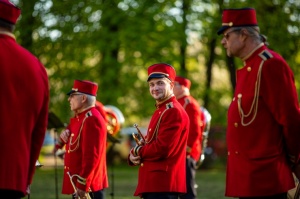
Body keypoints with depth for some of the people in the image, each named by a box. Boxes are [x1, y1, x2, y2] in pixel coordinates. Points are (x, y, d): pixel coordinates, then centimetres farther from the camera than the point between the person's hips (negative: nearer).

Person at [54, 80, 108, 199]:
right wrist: (64, 136, 1)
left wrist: (82, 185, -24)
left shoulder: (92, 119, -17)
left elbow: (91, 156, -23)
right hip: (78, 184, 11)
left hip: (88, 188, -11)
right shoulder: (79, 118, 17)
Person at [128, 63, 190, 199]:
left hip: (163, 186, -11)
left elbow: (162, 149, -21)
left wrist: (137, 151, -5)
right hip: (153, 183, 11)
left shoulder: (174, 112, -13)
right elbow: (150, 145, 20)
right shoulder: (160, 111, 20)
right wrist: (133, 157, -2)